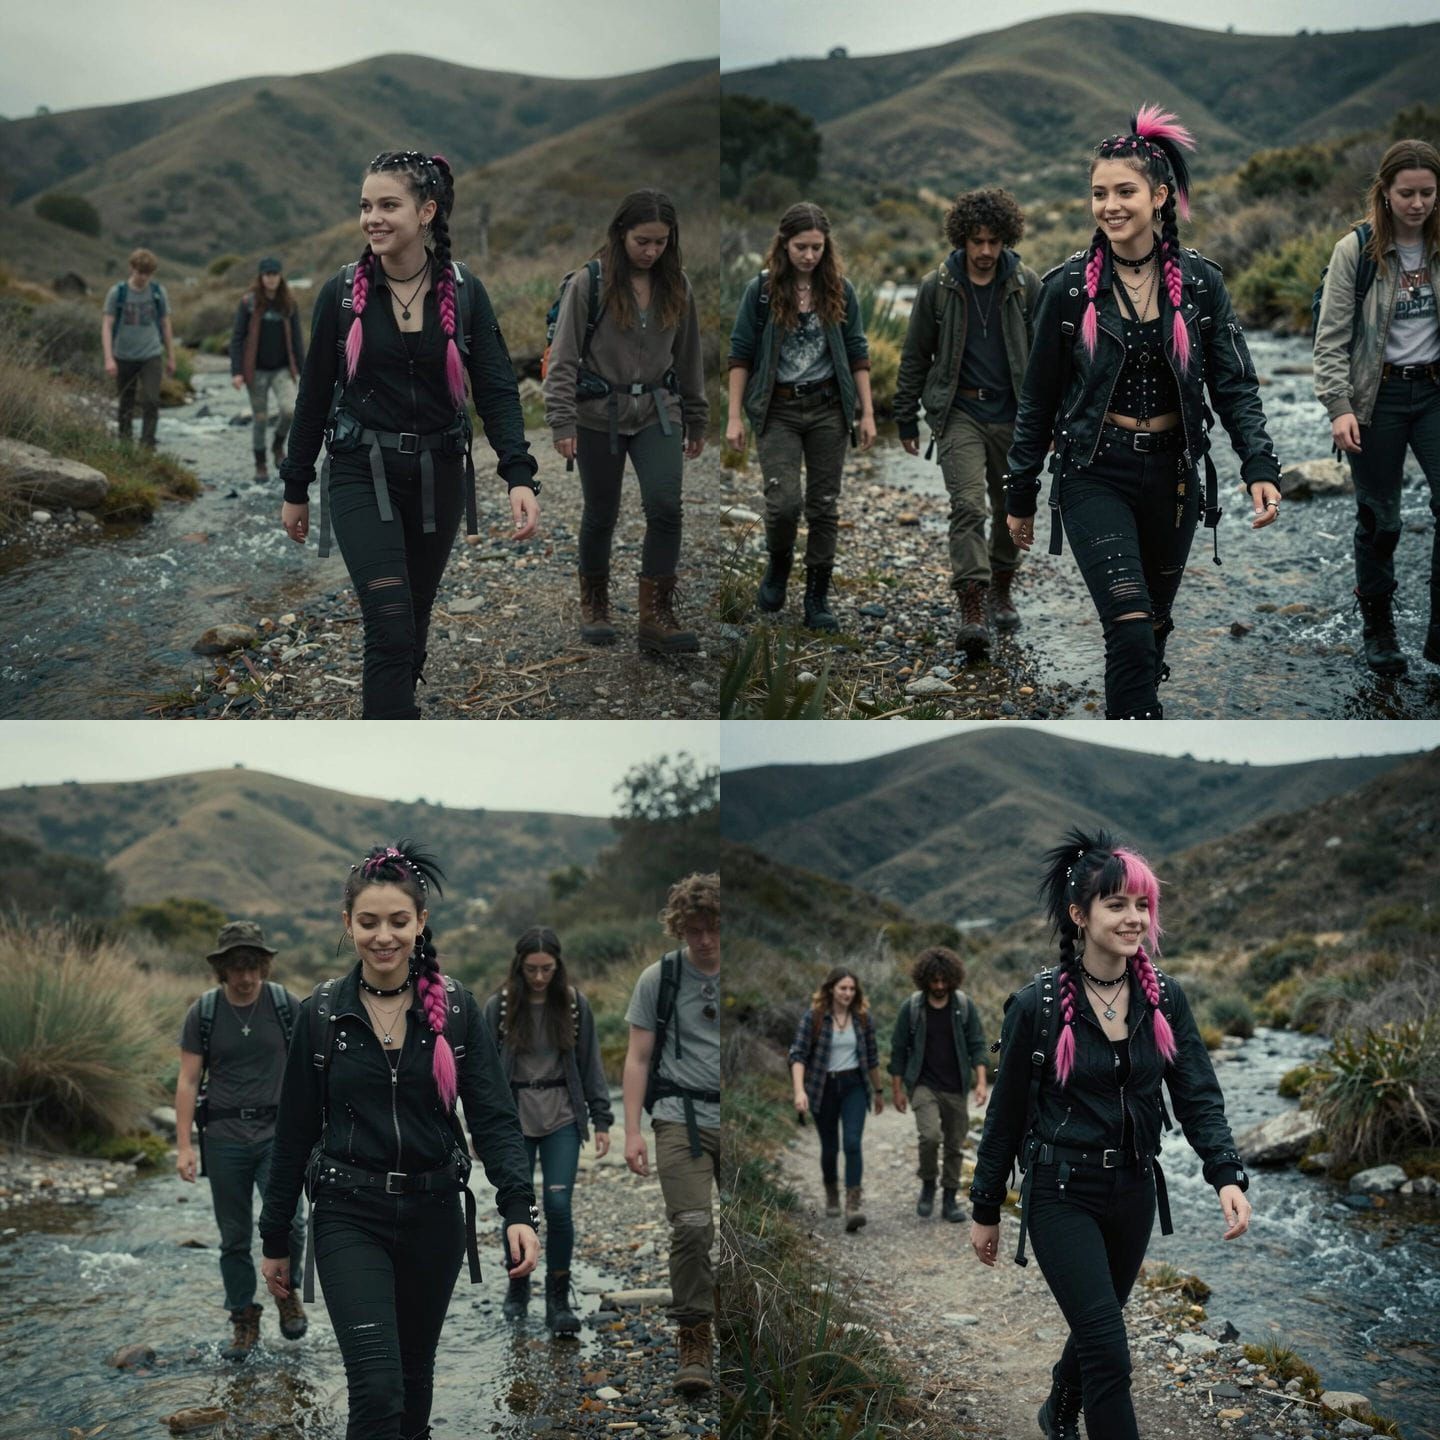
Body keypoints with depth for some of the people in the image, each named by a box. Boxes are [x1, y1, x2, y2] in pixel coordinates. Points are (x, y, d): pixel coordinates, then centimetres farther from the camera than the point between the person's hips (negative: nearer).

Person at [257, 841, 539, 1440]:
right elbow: (295, 1132, 2)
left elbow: (493, 1116, -7)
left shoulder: (455, 1008, -3)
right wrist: (274, 1238, 6)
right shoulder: (321, 1012, -4)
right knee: (376, 1384, -14)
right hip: (349, 1217, -2)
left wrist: (517, 1210, -21)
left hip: (432, 1214, 2)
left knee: (415, 1370, 18)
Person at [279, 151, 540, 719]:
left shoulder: (464, 293, -1)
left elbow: (496, 390, -4)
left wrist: (519, 475, -19)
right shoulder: (341, 293, -3)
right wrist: (295, 488, 8)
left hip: (437, 477, 2)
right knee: (391, 623, -16)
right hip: (362, 474, -2)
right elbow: (314, 394, 4)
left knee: (414, 621, 14)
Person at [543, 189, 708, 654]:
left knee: (665, 506, -15)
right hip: (600, 413, -2)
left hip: (657, 411, 2)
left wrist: (697, 421, 16)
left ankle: (656, 617, -11)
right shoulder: (589, 282, -10)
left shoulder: (677, 286, 3)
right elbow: (563, 355, -10)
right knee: (601, 514, 9)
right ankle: (594, 604, 31)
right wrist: (562, 422, -17)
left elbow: (688, 357, 12)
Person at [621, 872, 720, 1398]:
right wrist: (632, 1132, -3)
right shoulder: (658, 978, 2)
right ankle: (693, 1344, -8)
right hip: (682, 1117, -2)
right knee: (692, 1226, -16)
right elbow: (638, 1059, 4)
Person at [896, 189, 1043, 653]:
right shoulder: (936, 288, -2)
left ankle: (1001, 589, 34)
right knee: (967, 505, -15)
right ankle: (971, 610, -19)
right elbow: (915, 357, 5)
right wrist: (906, 420, 6)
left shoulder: (1027, 285, 1)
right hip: (959, 412, -2)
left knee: (1011, 506, 12)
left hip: (1013, 415, 2)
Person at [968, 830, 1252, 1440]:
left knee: (1097, 1327, 21)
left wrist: (1227, 1176, -20)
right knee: (1108, 1349, -13)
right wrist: (985, 1211, 2)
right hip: (1062, 1197, -5)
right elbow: (1005, 1114, -4)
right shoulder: (1037, 1004, -13)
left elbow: (1198, 1096, -3)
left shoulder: (1164, 999, -2)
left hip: (1133, 1193, 5)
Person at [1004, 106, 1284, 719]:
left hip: (1172, 474, 3)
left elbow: (1235, 385, 1)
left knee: (1154, 623, 16)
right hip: (1094, 474, -3)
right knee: (1131, 628, -17)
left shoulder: (1200, 282, -1)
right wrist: (1020, 495, 6)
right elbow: (1038, 399, 3)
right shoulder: (1068, 286, -4)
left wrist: (1260, 467, -13)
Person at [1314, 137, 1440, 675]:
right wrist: (1339, 407, -16)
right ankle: (1379, 630, 21)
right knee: (1379, 519, 5)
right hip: (1378, 395, -2)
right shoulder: (1356, 250, -6)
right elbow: (1331, 338, -7)